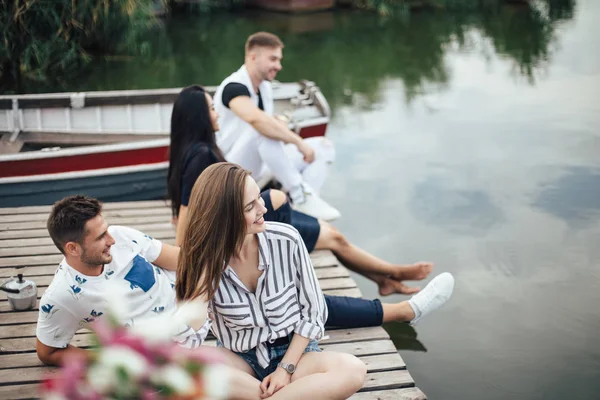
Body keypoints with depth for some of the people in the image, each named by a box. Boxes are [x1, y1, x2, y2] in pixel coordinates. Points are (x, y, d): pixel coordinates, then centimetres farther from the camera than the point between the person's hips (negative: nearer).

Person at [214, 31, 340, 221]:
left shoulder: (265, 88, 9)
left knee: (323, 147, 1)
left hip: (262, 166, 9)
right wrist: (299, 141, -35)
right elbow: (256, 119, -39)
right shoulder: (234, 87, -19)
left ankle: (303, 203, -20)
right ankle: (300, 195, -32)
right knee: (263, 129, -36)